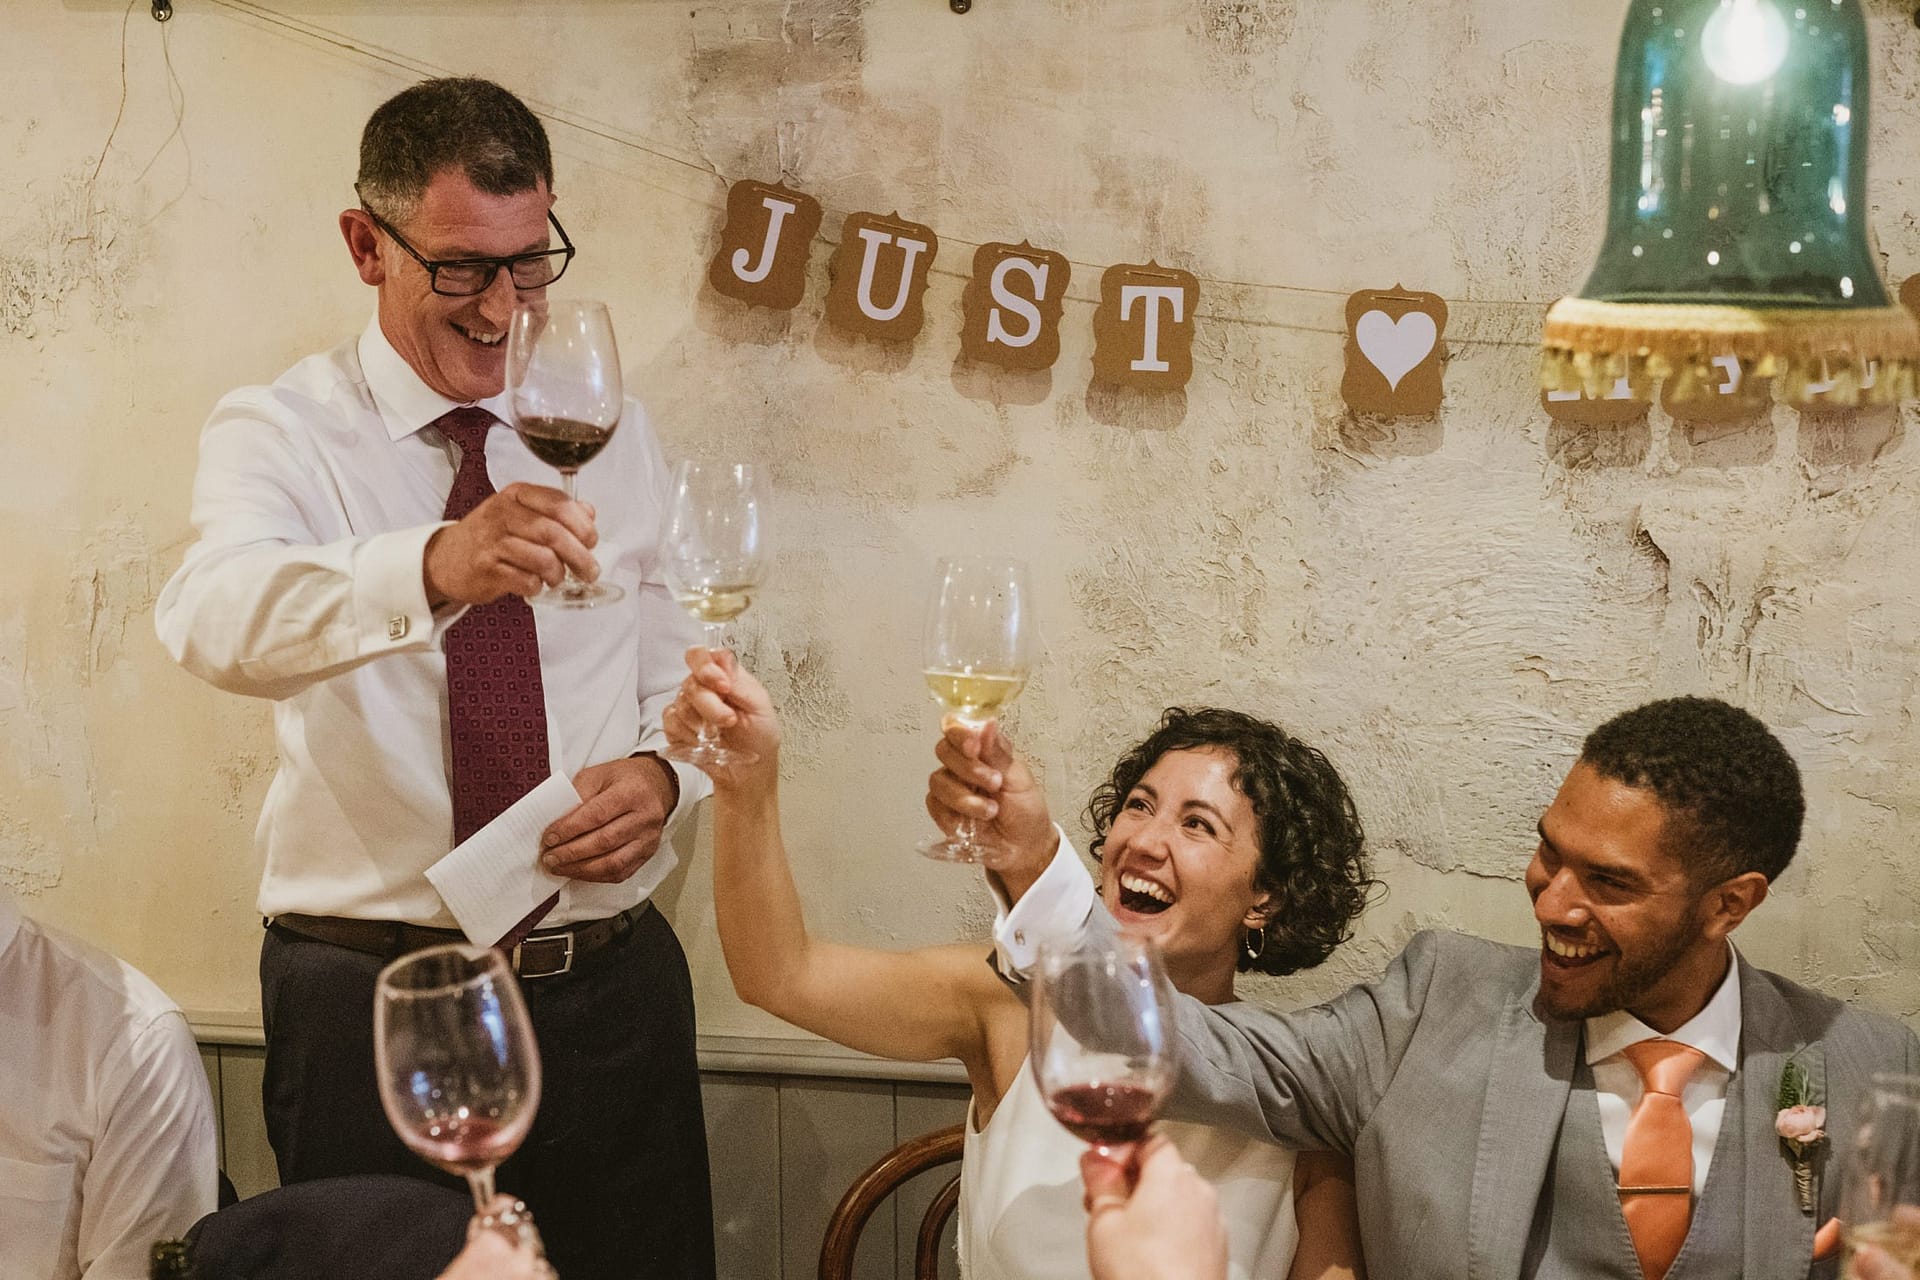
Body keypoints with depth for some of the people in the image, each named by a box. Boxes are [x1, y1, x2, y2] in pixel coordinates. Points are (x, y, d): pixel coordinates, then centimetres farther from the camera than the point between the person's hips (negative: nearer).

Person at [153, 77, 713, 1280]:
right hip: (370, 998, -3)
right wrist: (430, 569, -47)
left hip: (610, 991, 4)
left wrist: (661, 772, -11)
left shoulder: (613, 437, 9)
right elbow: (217, 620, -27)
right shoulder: (280, 432, -5)